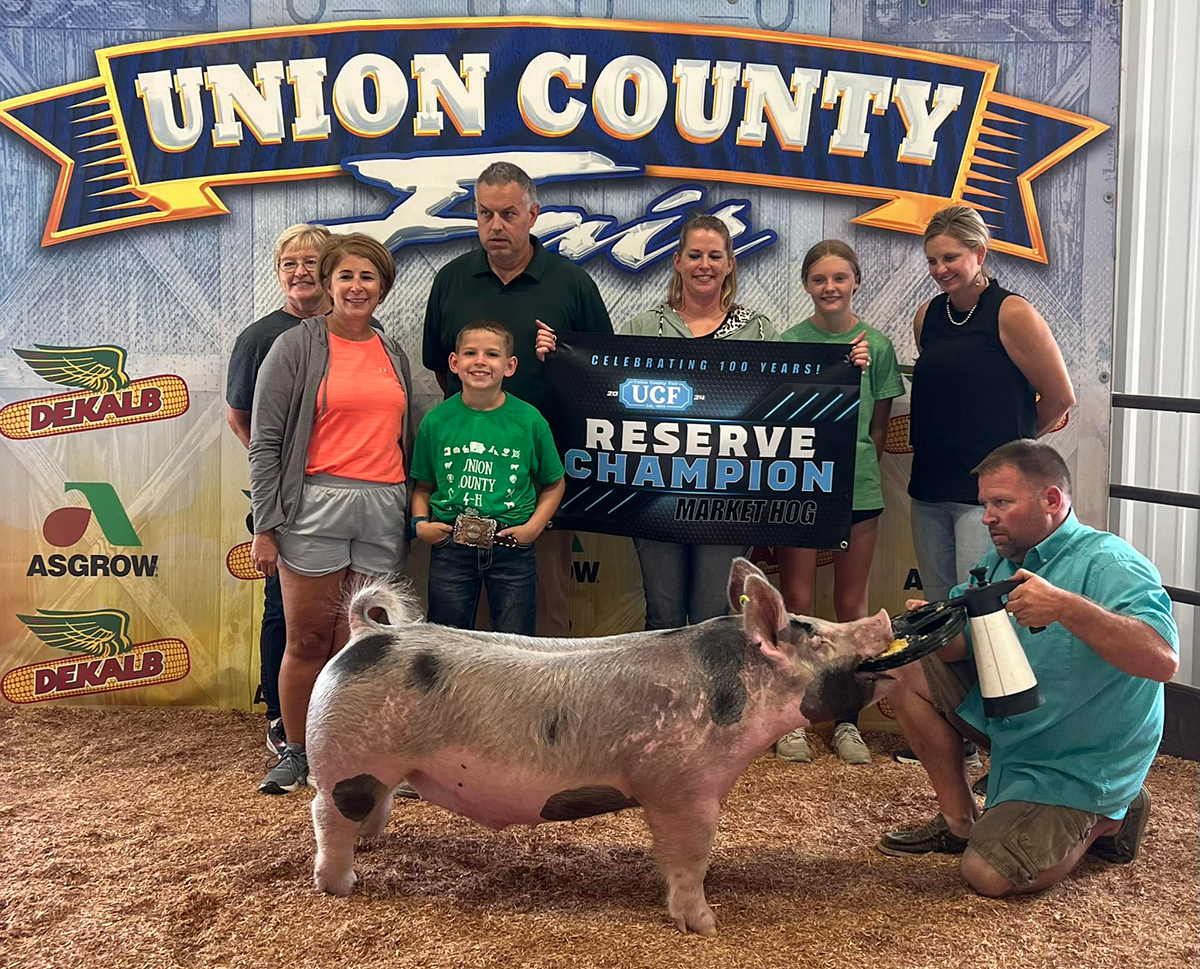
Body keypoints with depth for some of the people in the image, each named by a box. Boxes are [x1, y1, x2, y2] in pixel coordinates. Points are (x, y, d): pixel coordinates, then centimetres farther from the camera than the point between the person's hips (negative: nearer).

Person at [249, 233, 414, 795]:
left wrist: (414, 513, 13)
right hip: (315, 506, -3)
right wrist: (265, 526, -9)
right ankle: (295, 754, 16)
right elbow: (264, 442, -2)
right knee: (308, 638, 1)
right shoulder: (296, 347, 2)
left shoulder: (394, 355, 16)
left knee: (356, 643, 5)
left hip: (383, 511, 4)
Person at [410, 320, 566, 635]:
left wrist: (534, 526, -6)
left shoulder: (530, 420, -2)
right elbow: (422, 485, 10)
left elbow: (554, 483, 7)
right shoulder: (436, 421, 0)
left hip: (512, 549, -1)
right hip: (450, 546, 1)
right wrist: (419, 523, -6)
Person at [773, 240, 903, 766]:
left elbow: (879, 426, 9)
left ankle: (847, 721, 18)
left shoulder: (876, 345, 3)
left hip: (857, 489, 1)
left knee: (851, 608, 7)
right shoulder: (788, 342, 1)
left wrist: (854, 465, 1)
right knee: (796, 605, 2)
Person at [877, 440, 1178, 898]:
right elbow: (961, 647, 0)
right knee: (908, 669, -3)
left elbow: (1162, 660, -38)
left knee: (989, 876, -15)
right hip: (1008, 718, 8)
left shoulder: (1109, 565, -23)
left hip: (1078, 761, -7)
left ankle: (1106, 819, 12)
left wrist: (1066, 607, -47)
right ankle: (960, 822, 9)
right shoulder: (1000, 561, 2)